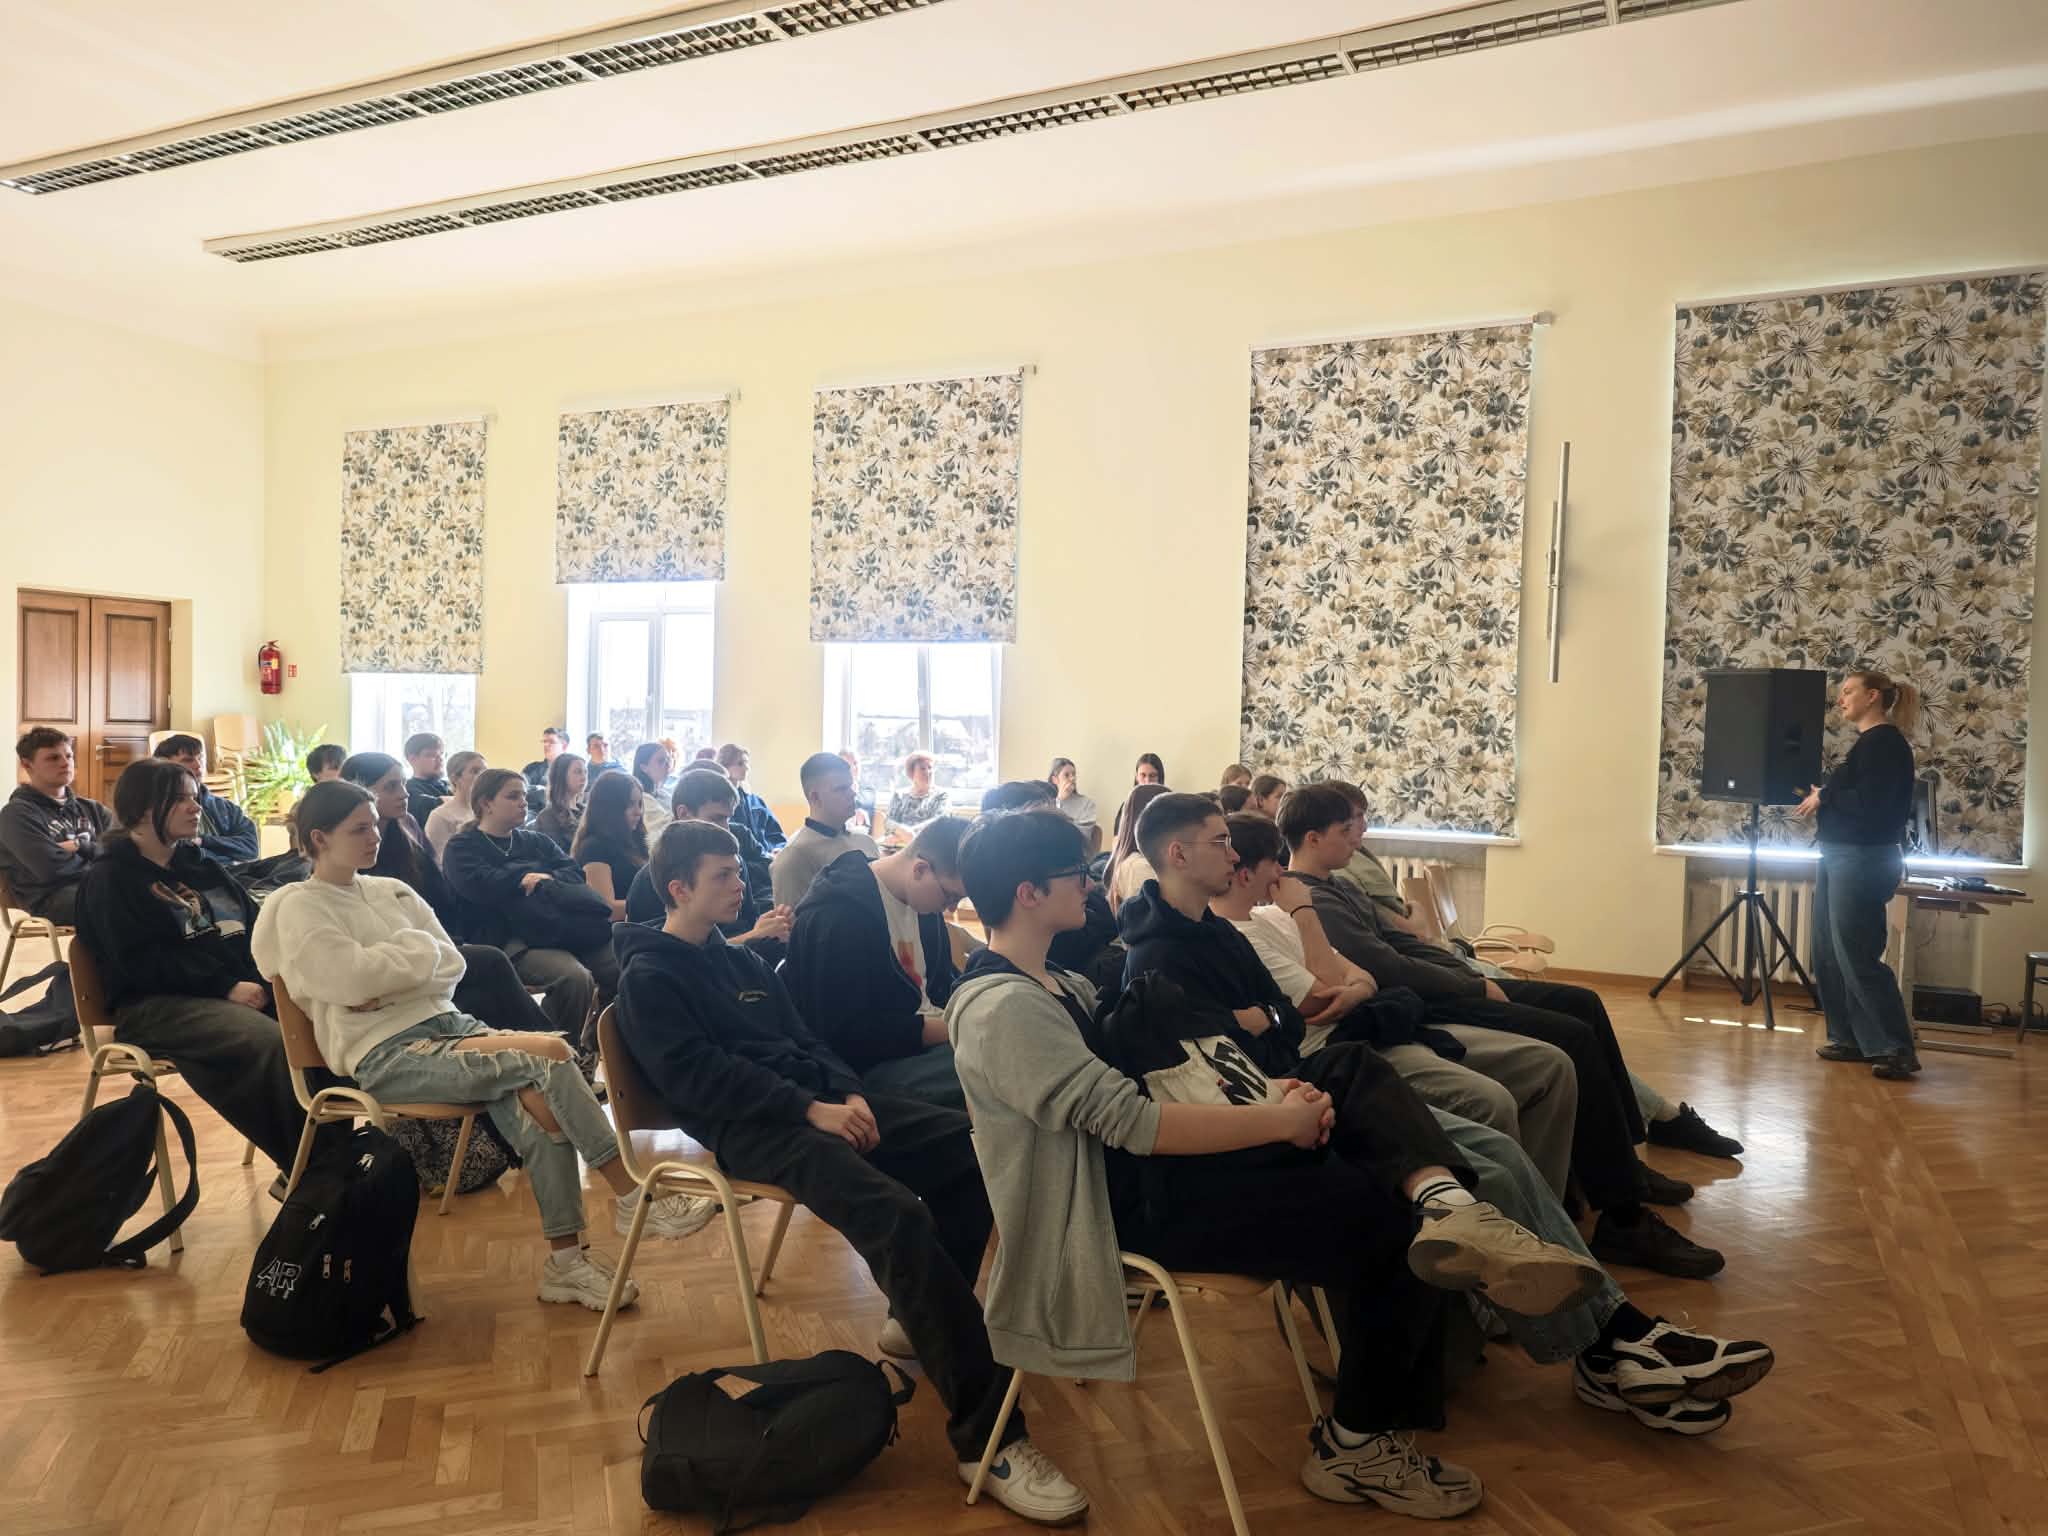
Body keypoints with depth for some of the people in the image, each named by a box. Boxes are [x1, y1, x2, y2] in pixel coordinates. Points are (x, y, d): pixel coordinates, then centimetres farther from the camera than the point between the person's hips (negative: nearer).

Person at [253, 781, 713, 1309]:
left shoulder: (392, 891, 18)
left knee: (536, 1098, -24)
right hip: (386, 1054, -6)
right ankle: (632, 1199, -15)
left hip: (447, 1022, 6)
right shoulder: (298, 908, 0)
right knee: (549, 1056, -24)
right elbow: (354, 979, -16)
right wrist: (419, 952, -1)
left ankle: (567, 1258, -17)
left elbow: (452, 965, 9)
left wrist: (388, 969, -8)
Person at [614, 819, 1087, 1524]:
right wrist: (811, 1109, -21)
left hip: (817, 1099, 8)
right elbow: (699, 1075, -14)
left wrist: (849, 1093, -2)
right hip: (750, 1127, -8)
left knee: (969, 1145, -8)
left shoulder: (740, 959, 24)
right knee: (896, 1215, -32)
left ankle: (923, 1322, 8)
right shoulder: (648, 979, 0)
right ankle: (986, 1436, -31)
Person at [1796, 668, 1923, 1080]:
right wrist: (1820, 797, 1)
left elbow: (1870, 804, -23)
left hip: (1864, 861, -10)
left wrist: (1824, 798, -12)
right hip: (1841, 859, 10)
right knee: (1828, 954, 11)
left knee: (1856, 957, -9)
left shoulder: (1885, 742, -13)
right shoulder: (1867, 743, 18)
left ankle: (1897, 1049, -4)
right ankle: (1850, 1038, 18)